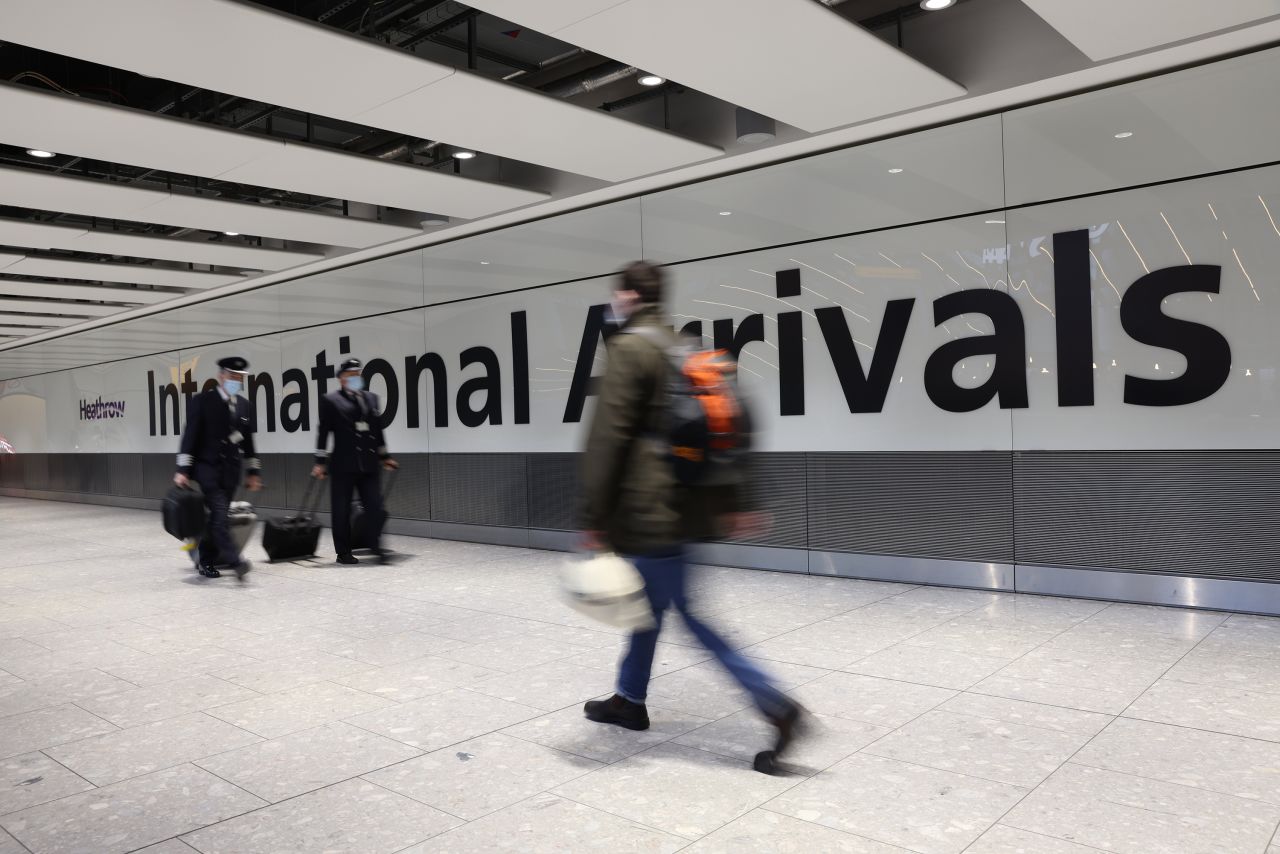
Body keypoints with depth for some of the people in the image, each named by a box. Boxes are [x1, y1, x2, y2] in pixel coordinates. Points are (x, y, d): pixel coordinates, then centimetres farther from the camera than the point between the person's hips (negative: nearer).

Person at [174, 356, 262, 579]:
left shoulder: (245, 406, 10)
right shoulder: (202, 401, -5)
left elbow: (248, 441, 15)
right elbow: (190, 436, -8)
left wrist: (254, 472, 13)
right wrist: (183, 470, -13)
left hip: (231, 469, 5)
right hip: (207, 466, -5)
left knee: (218, 517, 8)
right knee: (220, 514, -16)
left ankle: (205, 559, 21)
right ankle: (235, 560, -23)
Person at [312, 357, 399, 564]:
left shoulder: (371, 398, 14)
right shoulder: (330, 400, 1)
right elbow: (324, 433, -2)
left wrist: (384, 456, 17)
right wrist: (320, 462, -5)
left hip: (369, 464, 4)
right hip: (343, 466, -4)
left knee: (375, 507, -1)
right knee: (342, 510, 2)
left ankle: (377, 547, 7)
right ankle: (343, 552, 12)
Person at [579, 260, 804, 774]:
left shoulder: (630, 348, -12)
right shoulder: (687, 349, 15)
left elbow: (608, 437, -17)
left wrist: (594, 517, -14)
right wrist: (732, 501, 19)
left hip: (647, 510, -9)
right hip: (685, 507, 9)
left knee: (692, 614, -4)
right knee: (651, 603, 20)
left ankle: (776, 707, -4)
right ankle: (630, 700, 34)